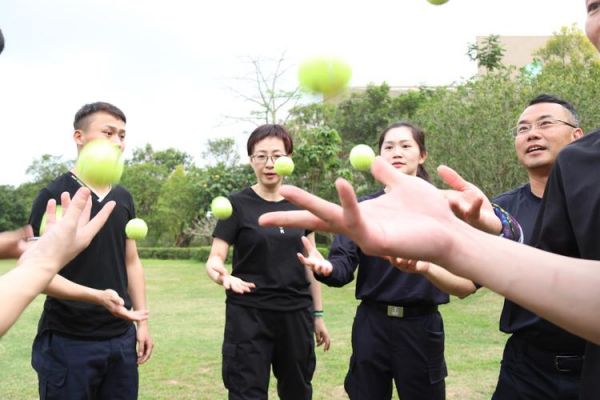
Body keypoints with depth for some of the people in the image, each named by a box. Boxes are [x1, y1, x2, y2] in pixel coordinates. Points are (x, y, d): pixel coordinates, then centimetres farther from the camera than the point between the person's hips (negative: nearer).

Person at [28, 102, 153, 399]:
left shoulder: (123, 198, 11)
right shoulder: (54, 195, -8)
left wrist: (142, 322, 10)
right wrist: (98, 296, -26)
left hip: (121, 337, 6)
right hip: (68, 341, -5)